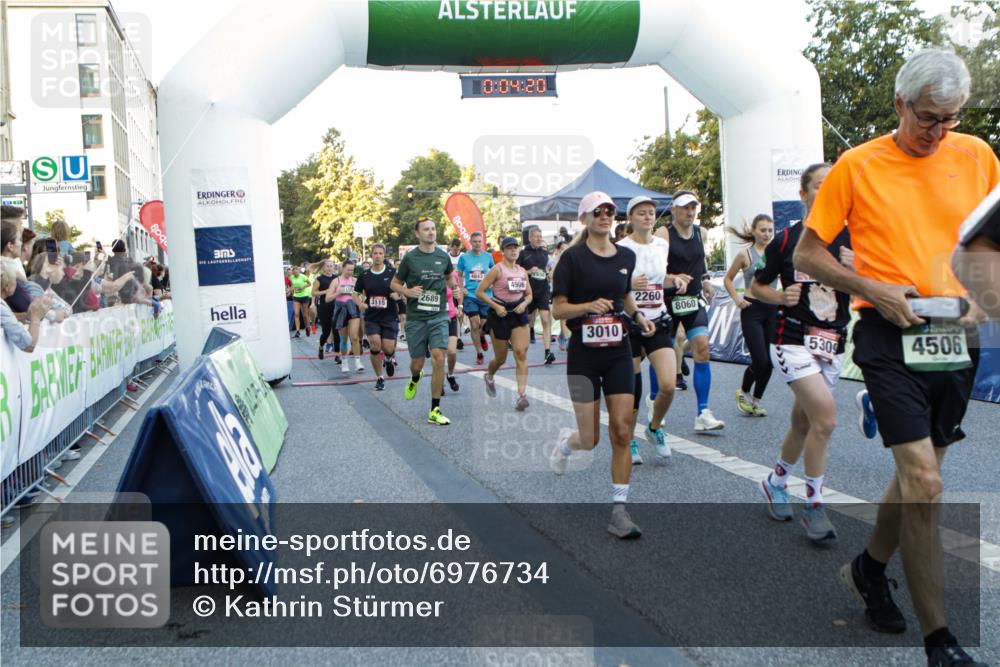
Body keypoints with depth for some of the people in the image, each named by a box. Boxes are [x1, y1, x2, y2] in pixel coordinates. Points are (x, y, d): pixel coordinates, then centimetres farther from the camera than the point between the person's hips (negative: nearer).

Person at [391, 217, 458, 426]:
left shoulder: (443, 256, 4)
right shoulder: (410, 257, -3)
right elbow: (395, 283, 6)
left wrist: (454, 287, 5)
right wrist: (407, 291, -14)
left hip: (439, 316, 1)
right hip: (416, 318, -1)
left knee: (439, 358, -13)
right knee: (417, 362, 6)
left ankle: (435, 411, -4)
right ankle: (415, 378, 47)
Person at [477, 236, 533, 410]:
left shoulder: (522, 271, 8)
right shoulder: (497, 269, -8)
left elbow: (529, 294, 18)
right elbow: (479, 292, -10)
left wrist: (524, 303, -3)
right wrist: (496, 306, -17)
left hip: (519, 313, 4)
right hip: (500, 315, -3)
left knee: (521, 353, -12)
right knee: (501, 358, 8)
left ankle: (522, 394, -14)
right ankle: (489, 377, 42)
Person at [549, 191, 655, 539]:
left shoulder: (626, 256, 7)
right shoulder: (573, 257, -8)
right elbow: (557, 309, -7)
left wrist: (638, 315, 5)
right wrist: (589, 306, -24)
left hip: (618, 353, 4)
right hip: (583, 354, -3)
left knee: (622, 432, -5)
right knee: (590, 440, 2)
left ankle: (619, 510, 4)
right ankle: (566, 441, 40)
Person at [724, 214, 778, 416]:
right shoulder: (745, 254, -2)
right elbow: (727, 279, 7)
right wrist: (737, 299, -6)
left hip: (772, 309, 4)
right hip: (752, 309, -4)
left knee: (769, 361, 4)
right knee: (760, 360, -9)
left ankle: (756, 400, 21)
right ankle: (743, 392, 17)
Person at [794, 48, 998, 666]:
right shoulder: (858, 166, -3)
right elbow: (808, 252, 0)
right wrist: (874, 289, -13)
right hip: (891, 336, -4)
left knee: (920, 473, 16)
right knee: (924, 483, -10)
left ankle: (870, 568, 41)